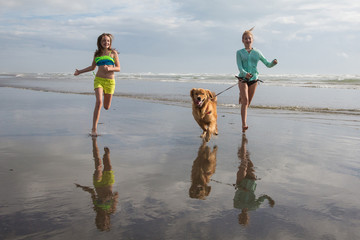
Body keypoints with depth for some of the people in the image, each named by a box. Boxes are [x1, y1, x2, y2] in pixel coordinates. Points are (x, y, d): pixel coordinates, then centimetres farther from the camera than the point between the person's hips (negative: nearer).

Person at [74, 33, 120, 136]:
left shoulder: (113, 53, 4)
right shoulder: (97, 54, 10)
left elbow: (118, 68, 2)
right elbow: (92, 67, 23)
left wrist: (110, 68, -17)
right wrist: (80, 71, 16)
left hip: (110, 81, 0)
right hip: (99, 80, 0)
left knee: (106, 107, 8)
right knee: (99, 102, -21)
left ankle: (105, 93, 48)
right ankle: (94, 129, -18)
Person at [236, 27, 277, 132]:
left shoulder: (257, 52, 8)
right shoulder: (239, 52, 3)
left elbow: (267, 64, 6)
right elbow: (239, 66, -10)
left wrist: (273, 63, -17)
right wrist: (245, 73, -31)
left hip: (253, 79, 3)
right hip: (243, 79, -3)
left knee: (248, 103, 12)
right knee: (245, 101, -17)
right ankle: (244, 125, -21)